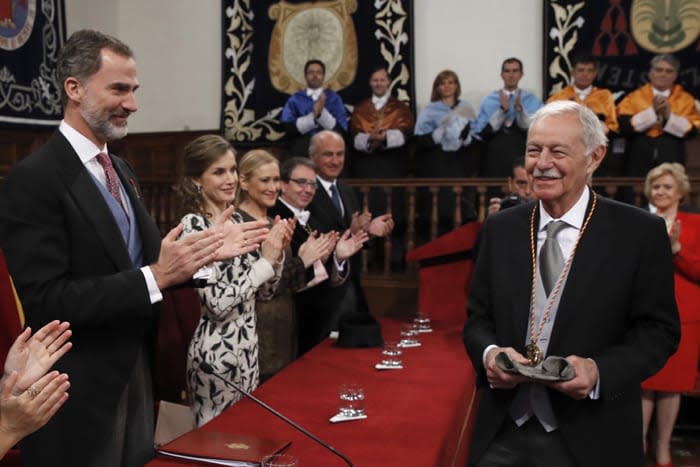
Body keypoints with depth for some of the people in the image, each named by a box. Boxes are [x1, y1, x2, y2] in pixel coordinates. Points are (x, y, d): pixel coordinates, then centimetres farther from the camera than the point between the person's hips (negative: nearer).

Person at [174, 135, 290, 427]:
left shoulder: (237, 220, 8)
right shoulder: (193, 225, -15)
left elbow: (265, 291, 11)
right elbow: (216, 303, -22)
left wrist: (277, 252, -5)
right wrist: (265, 260, -19)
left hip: (248, 345, 8)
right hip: (216, 352, -7)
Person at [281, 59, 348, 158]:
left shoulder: (334, 97, 8)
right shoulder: (295, 99, 10)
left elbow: (341, 130, -2)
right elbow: (288, 127, -3)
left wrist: (322, 113, -16)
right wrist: (313, 116, -14)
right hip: (301, 150, 0)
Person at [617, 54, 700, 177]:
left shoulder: (685, 99, 11)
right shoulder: (634, 97, 8)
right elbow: (624, 126, -8)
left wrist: (669, 116, -14)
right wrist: (652, 112, -13)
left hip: (671, 161, 1)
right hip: (638, 162, -1)